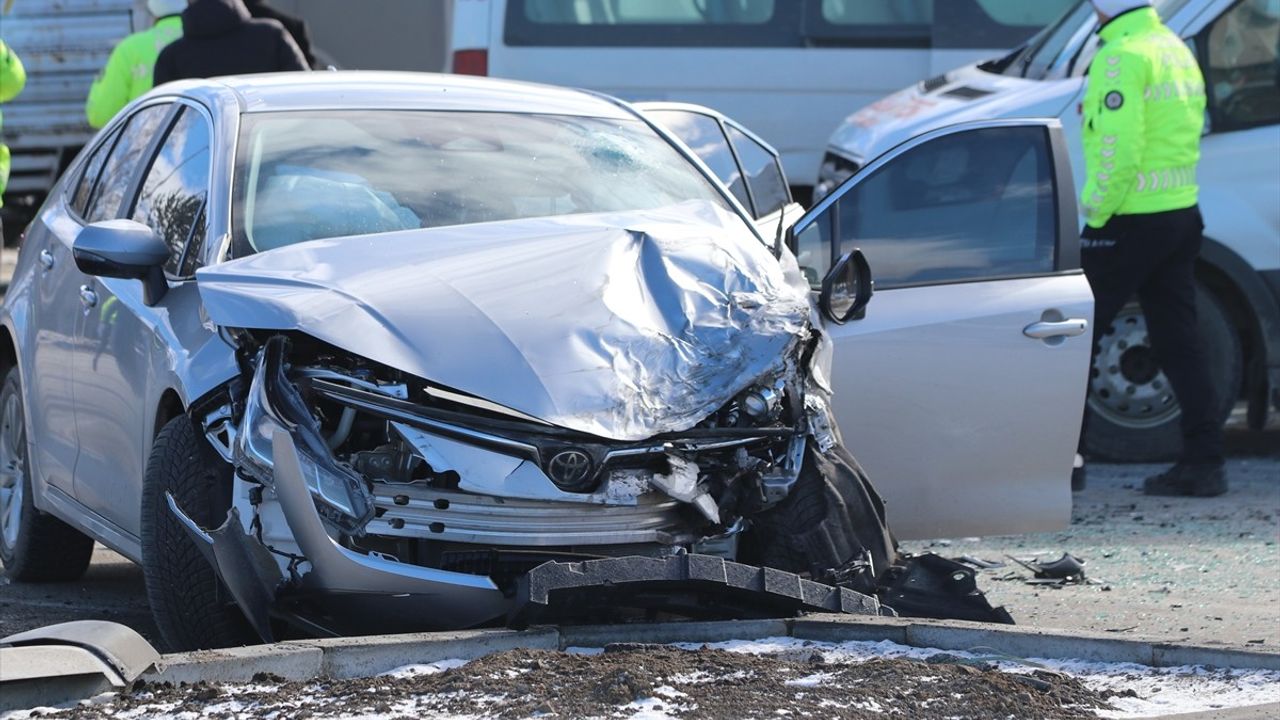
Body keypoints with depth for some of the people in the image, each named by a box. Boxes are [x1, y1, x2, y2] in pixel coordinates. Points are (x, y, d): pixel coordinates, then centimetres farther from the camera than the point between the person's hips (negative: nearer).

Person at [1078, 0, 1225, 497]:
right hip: (1181, 214, 9)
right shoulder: (1176, 50, 13)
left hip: (1130, 224, -9)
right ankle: (1203, 462, 6)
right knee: (1179, 343, 9)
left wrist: (1096, 208, -14)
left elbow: (1118, 149, -23)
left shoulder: (1122, 56, -16)